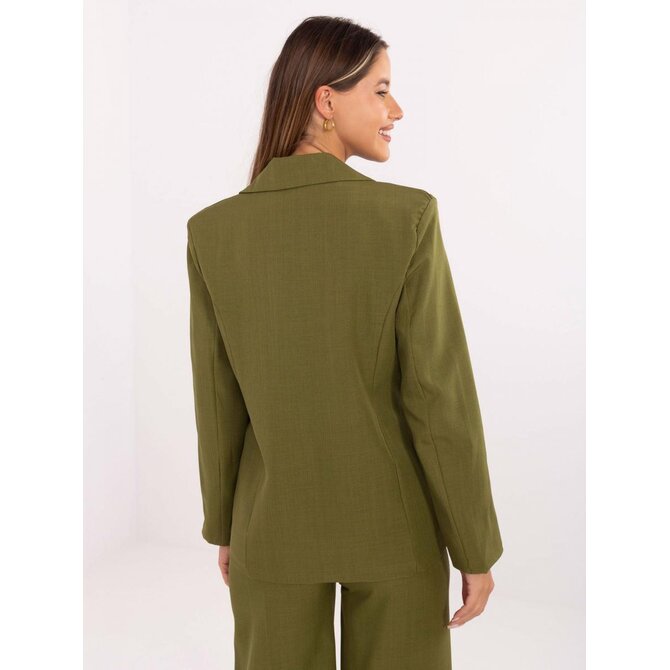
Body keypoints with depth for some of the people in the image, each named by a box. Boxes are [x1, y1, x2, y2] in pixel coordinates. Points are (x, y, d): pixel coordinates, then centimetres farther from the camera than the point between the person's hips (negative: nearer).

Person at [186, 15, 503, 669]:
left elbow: (218, 402, -4)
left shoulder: (213, 230, -10)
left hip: (275, 524, 2)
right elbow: (440, 398, -17)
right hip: (395, 524, -1)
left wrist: (223, 525, 11)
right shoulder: (408, 218, -18)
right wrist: (476, 548, -5)